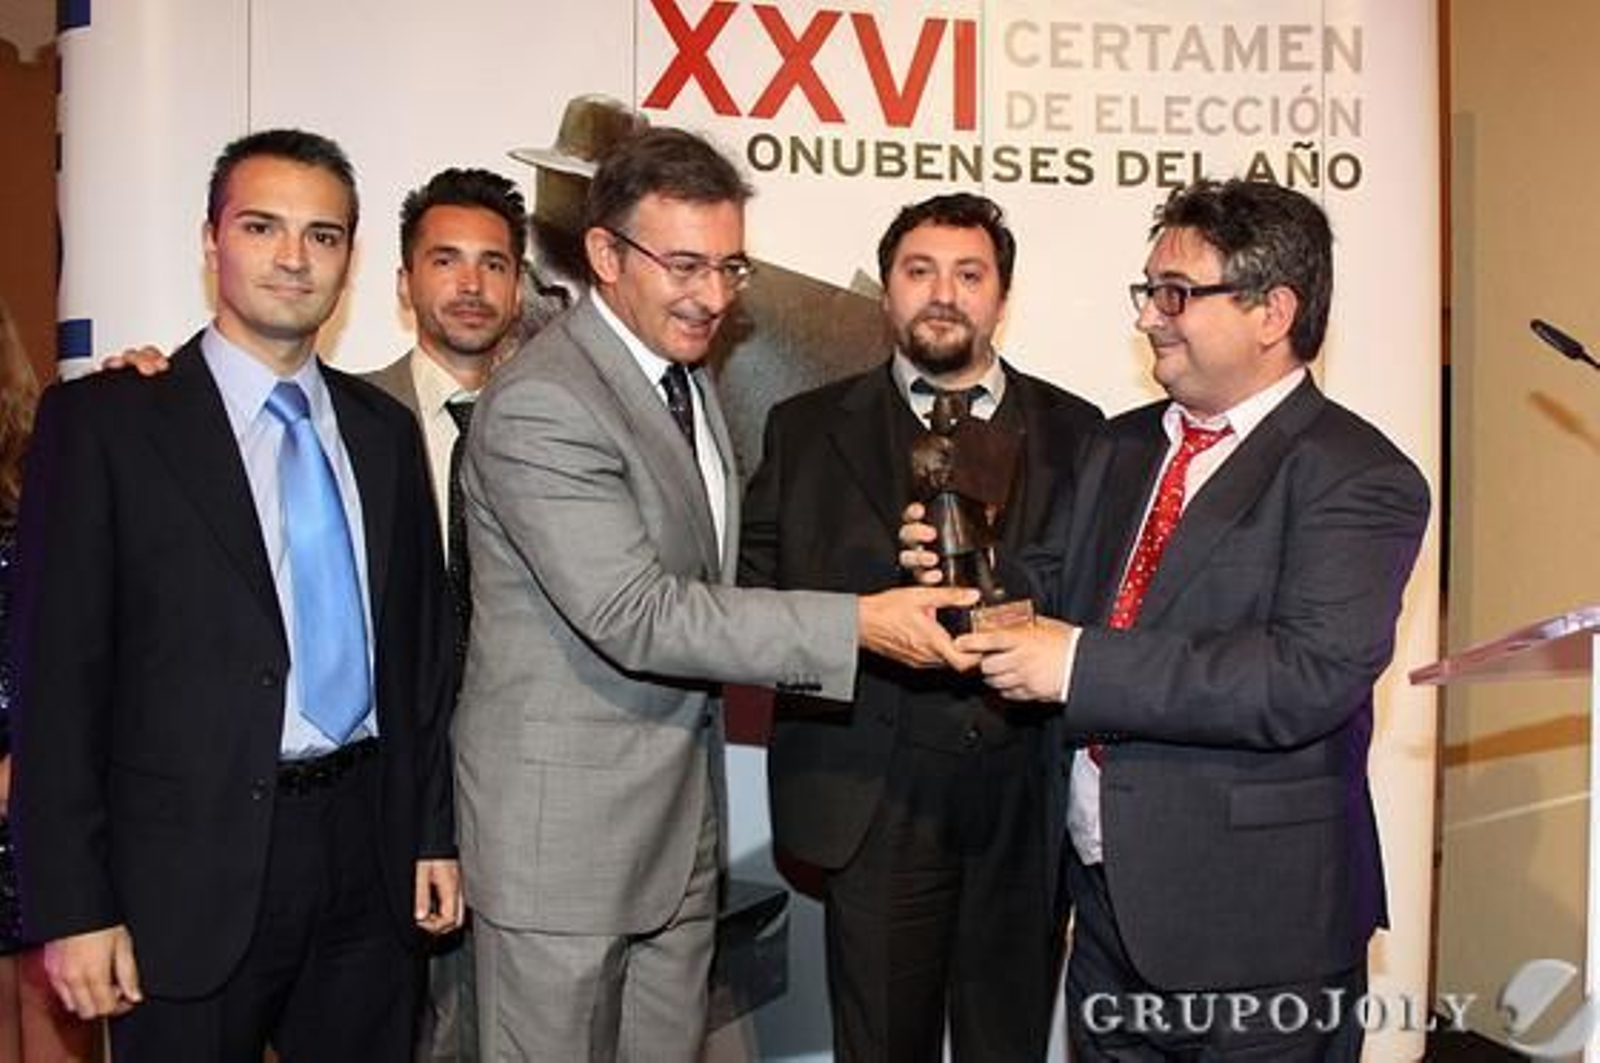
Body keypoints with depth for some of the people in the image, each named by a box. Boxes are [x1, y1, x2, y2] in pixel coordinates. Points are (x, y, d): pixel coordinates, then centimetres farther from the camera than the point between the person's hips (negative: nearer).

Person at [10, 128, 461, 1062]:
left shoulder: (385, 429, 9)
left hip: (369, 853, 4)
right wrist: (73, 909, -10)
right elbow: (58, 671, -7)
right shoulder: (103, 419, -5)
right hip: (193, 873, -4)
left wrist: (435, 831, 8)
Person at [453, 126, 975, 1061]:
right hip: (564, 822, -8)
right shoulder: (539, 404, -20)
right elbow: (635, 616, -26)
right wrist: (858, 624, -27)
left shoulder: (686, 376, 10)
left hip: (681, 819, 8)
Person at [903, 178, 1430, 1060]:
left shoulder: (1357, 476, -13)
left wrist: (1080, 664, -25)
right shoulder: (1120, 448, 10)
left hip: (1256, 925, -6)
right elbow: (1058, 595, 14)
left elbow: (1311, 674, -25)